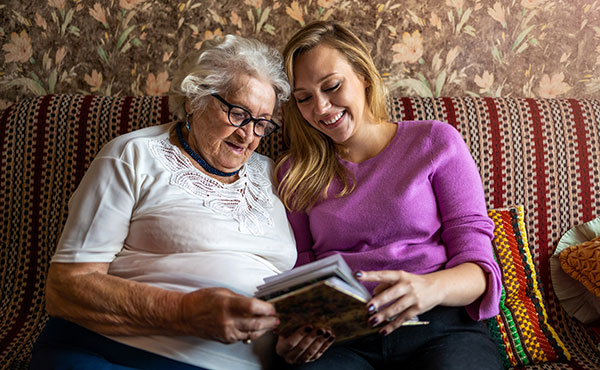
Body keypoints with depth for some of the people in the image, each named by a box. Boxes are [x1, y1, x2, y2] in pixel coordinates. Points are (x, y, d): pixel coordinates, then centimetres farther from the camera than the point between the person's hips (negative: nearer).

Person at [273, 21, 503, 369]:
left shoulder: (435, 141, 8)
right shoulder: (296, 171, 14)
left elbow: (478, 265, 2)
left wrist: (431, 287, -22)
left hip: (440, 327, 0)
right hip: (337, 338, 1)